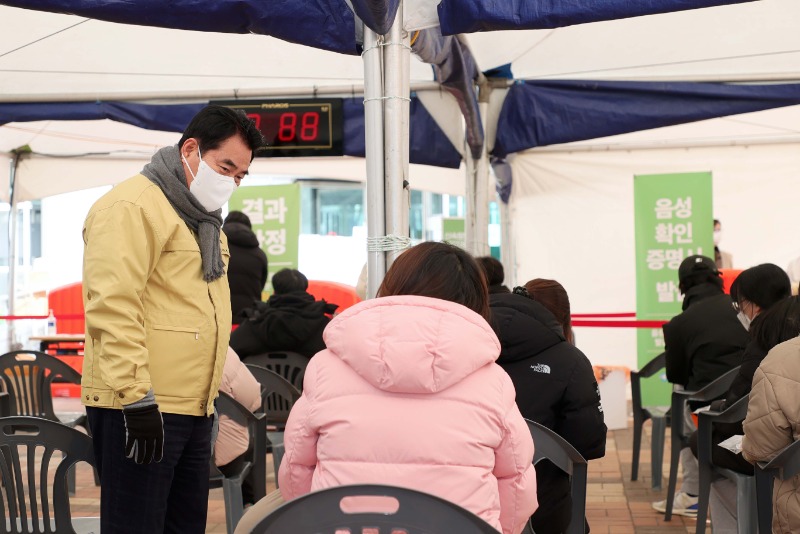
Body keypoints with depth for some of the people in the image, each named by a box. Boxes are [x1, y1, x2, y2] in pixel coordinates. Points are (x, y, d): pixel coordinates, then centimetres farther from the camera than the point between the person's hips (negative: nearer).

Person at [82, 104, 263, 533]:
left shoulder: (203, 219, 20)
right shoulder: (132, 206, -11)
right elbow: (113, 307, -21)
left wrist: (220, 389, 22)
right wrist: (136, 396, -24)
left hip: (192, 410, 10)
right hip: (140, 409, -9)